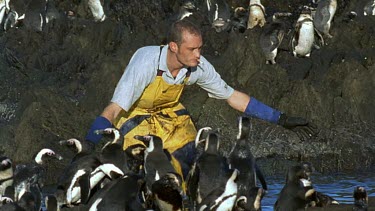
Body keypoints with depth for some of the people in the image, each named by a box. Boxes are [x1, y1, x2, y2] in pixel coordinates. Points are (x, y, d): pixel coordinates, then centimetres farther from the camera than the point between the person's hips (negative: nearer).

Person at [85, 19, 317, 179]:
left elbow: (233, 96, -5)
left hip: (171, 114, 5)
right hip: (134, 116, -5)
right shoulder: (146, 63, -36)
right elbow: (113, 110, -38)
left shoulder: (199, 67, -20)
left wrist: (282, 119, -5)